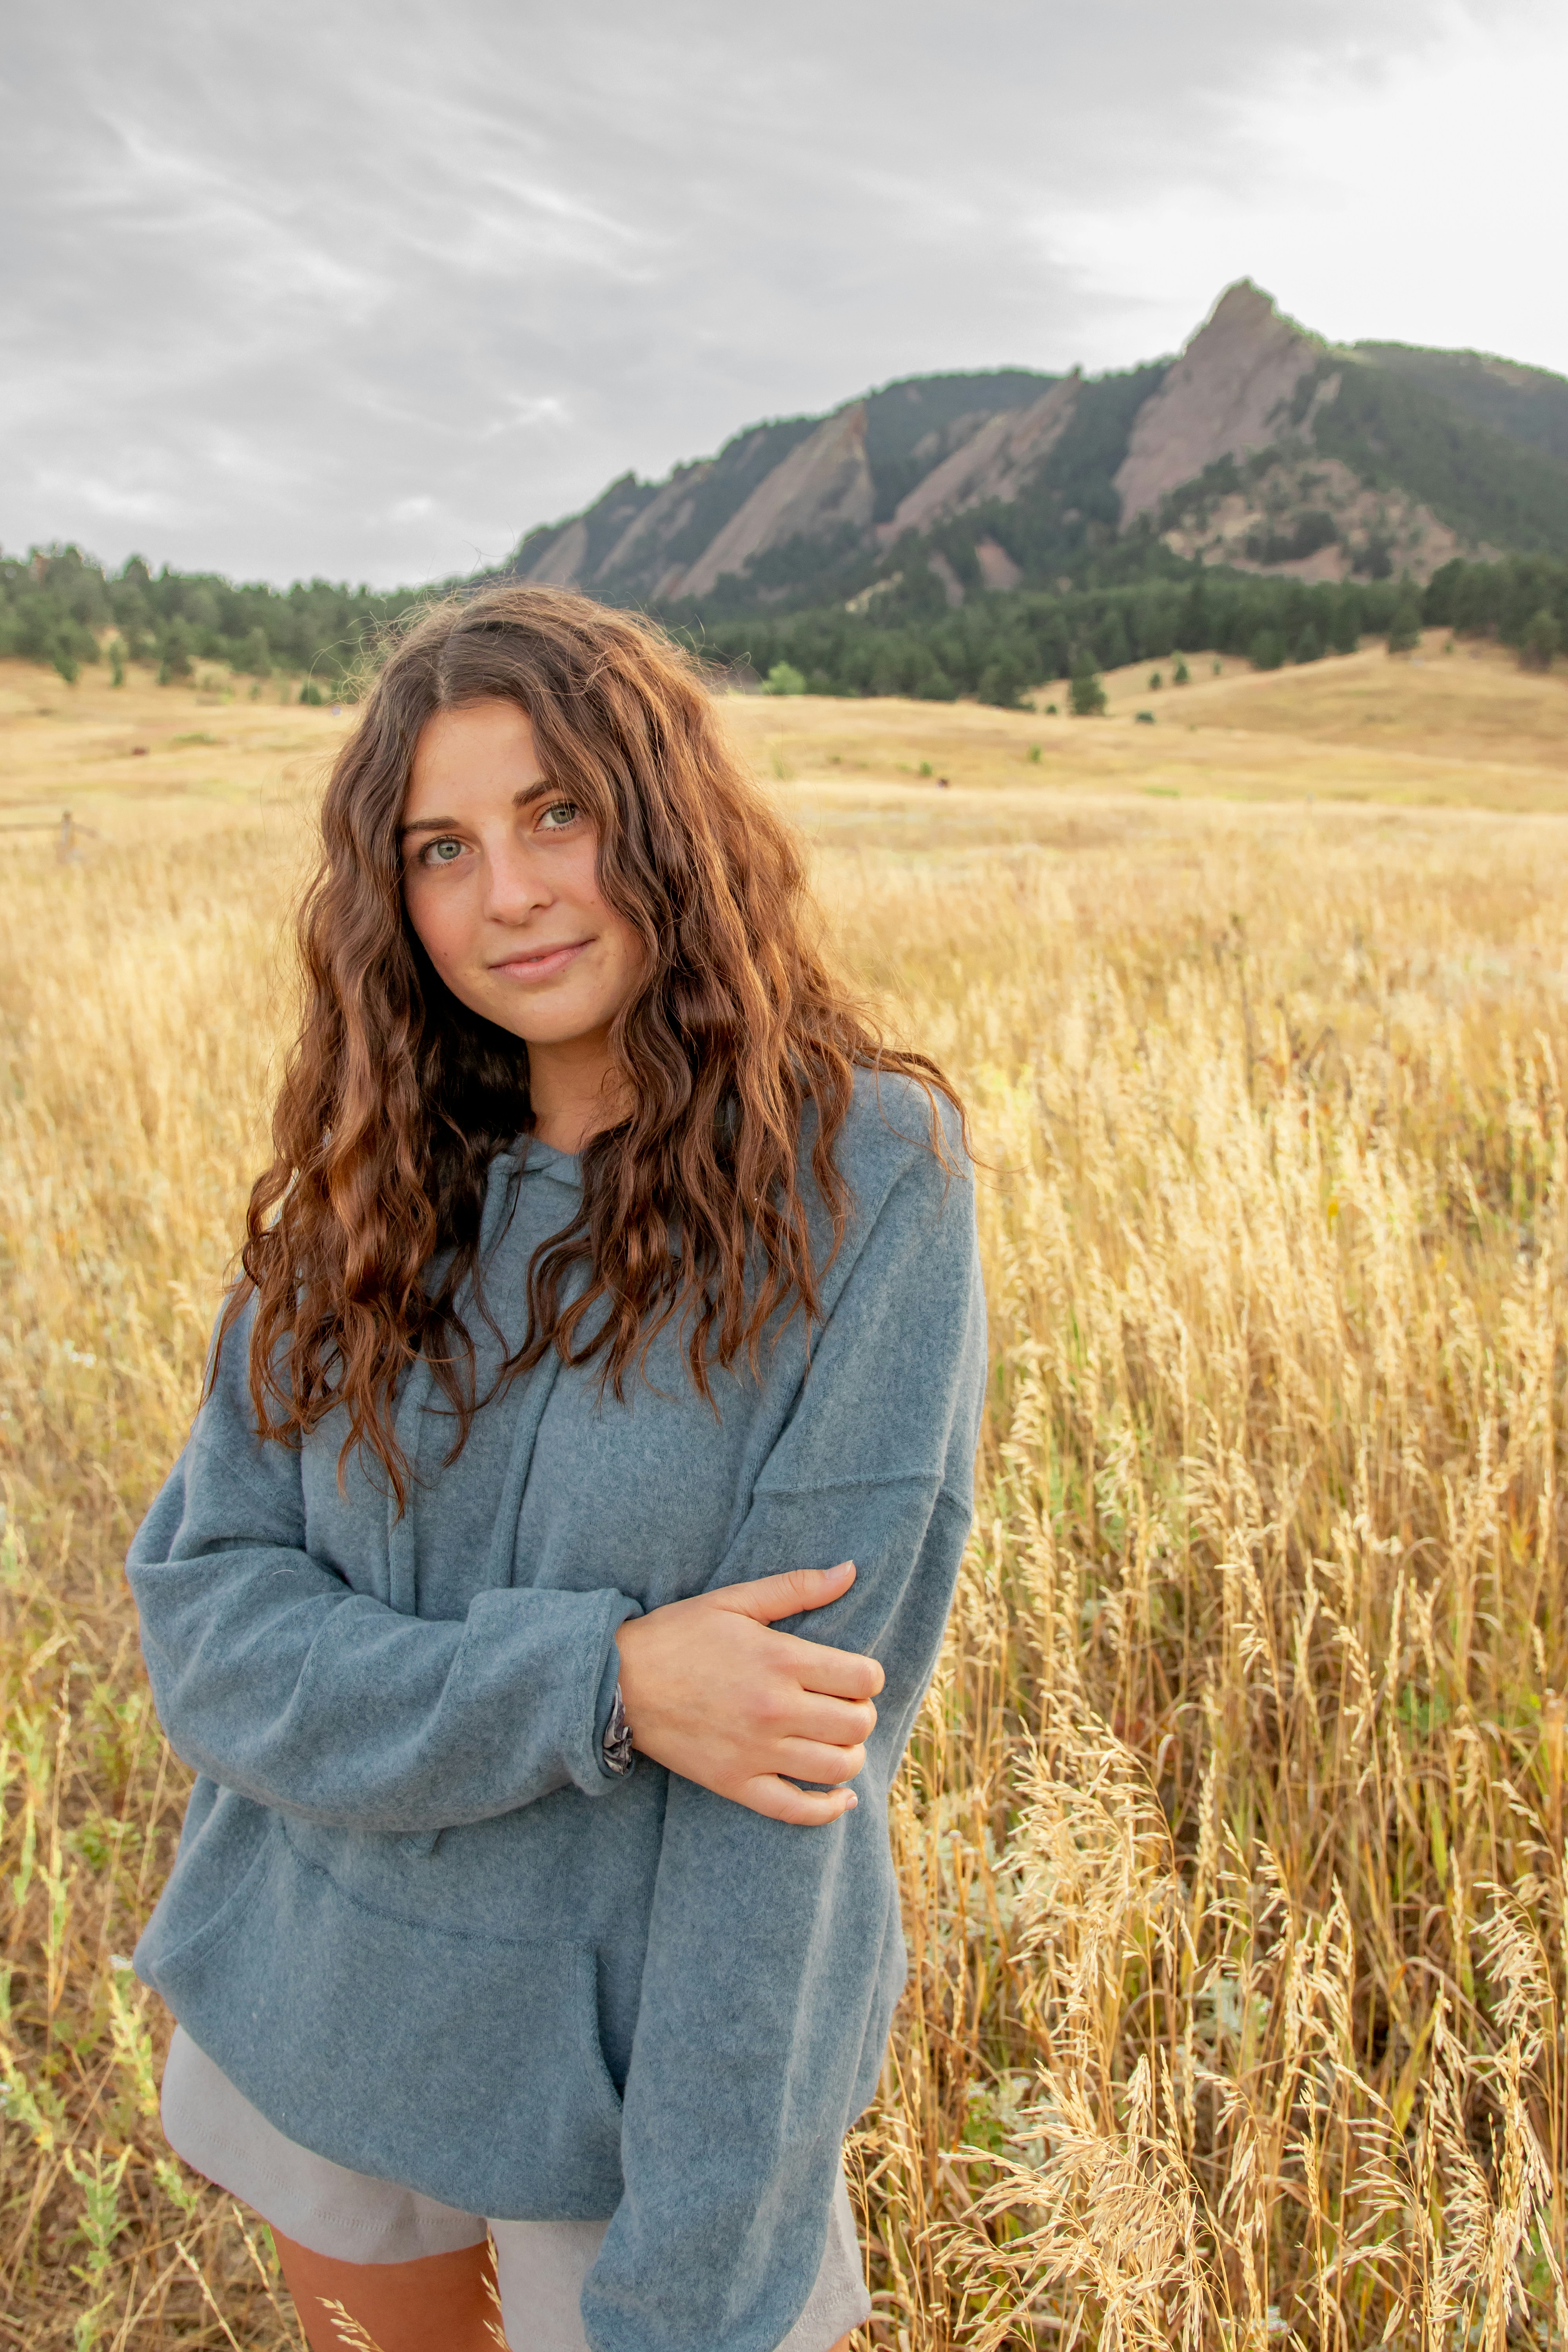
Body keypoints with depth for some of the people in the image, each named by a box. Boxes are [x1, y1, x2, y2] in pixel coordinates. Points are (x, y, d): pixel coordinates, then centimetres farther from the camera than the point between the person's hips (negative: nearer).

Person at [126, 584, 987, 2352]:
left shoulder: (862, 1174, -19)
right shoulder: (370, 1184, -6)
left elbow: (812, 1730, -21)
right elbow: (205, 1626, -9)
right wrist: (589, 1682, -25)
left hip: (658, 2033, -4)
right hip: (306, 2002, 5)